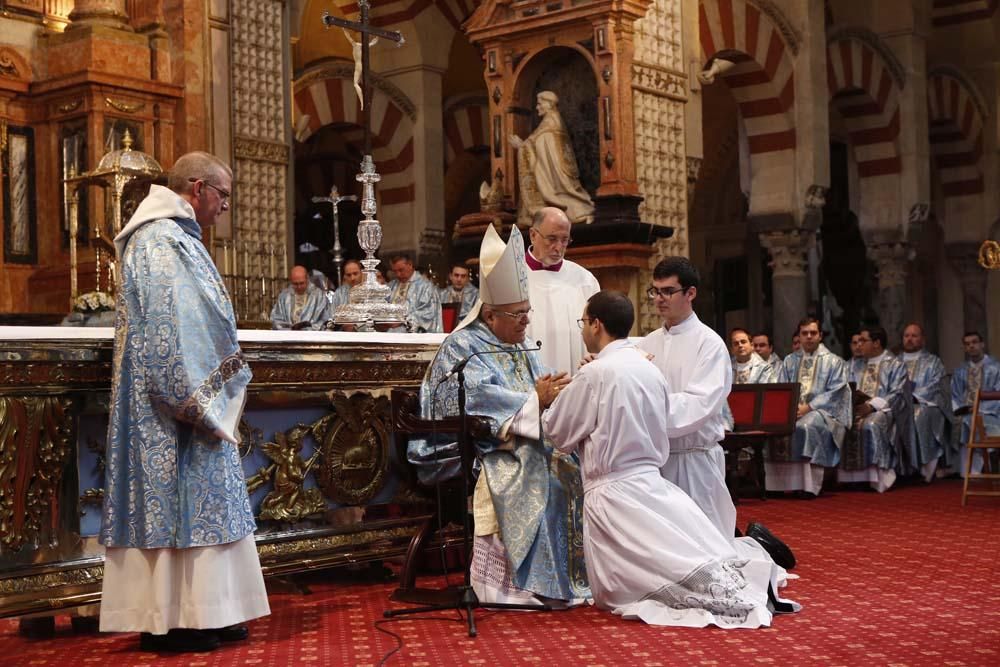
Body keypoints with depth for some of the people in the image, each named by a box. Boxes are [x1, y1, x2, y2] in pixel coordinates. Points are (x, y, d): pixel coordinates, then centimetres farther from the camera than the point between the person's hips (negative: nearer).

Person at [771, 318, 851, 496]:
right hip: (792, 410, 4)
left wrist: (808, 407, -15)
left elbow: (834, 393, -3)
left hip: (822, 410, -4)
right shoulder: (789, 361, 21)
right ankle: (781, 483, -25)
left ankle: (808, 485, -34)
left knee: (805, 426, -37)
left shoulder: (834, 362, 9)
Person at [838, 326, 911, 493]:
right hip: (861, 408, 6)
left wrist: (872, 406, -19)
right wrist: (852, 402, -4)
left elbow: (896, 394, -6)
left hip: (882, 410, -5)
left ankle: (876, 477, -35)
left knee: (870, 425, -39)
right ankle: (851, 476, -27)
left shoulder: (895, 365, 6)